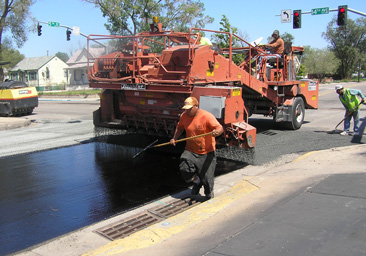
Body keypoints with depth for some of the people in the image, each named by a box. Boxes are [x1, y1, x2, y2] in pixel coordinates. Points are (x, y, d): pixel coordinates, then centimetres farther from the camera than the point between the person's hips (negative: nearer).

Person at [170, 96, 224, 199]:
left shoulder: (207, 116, -17)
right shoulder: (184, 116, -2)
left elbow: (220, 128, -23)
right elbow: (180, 127, 17)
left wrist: (216, 132, -46)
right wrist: (174, 138, 2)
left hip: (207, 153, -4)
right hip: (190, 151, 4)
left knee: (207, 178, 1)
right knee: (184, 168, -19)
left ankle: (209, 195, 35)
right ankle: (196, 182, 16)